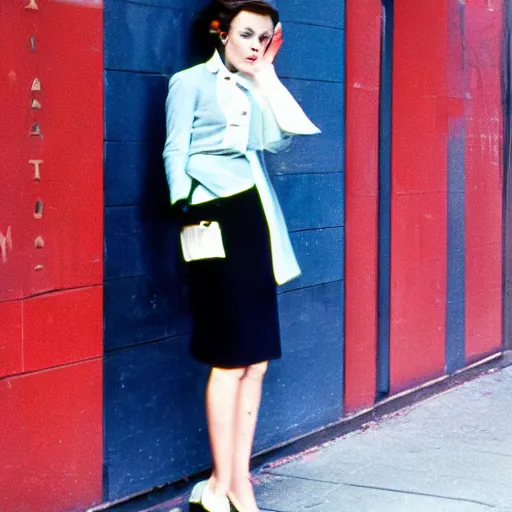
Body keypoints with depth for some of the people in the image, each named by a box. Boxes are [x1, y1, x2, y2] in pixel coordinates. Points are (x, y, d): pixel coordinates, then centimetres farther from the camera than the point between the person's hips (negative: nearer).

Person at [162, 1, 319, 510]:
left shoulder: (254, 90, 20)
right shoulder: (190, 82, 4)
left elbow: (280, 137, 2)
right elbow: (175, 153, -2)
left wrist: (266, 73, 7)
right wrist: (186, 209, -15)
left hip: (256, 220, 7)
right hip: (218, 221, -6)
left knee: (256, 361, 6)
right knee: (232, 360, -6)